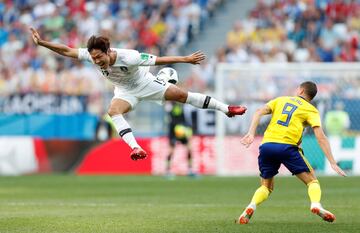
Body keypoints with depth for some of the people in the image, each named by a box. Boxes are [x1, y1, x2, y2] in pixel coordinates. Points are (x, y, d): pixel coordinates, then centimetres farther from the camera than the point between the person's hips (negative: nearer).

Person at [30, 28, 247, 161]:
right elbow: (67, 50, -24)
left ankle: (226, 109, 14)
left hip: (146, 83, -3)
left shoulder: (128, 57, -40)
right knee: (114, 111, -27)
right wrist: (42, 43, -32)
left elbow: (159, 59, -35)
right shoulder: (92, 55, -29)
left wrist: (186, 59, -31)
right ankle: (136, 148, -32)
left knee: (181, 95, -1)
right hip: (125, 91, 3)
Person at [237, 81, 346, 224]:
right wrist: (332, 163, -1)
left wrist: (251, 134, -3)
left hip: (267, 145, 3)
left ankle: (251, 207, -9)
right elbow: (320, 137, 1)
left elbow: (259, 112, 7)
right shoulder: (311, 110, 13)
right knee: (312, 180, 9)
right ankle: (316, 205, -20)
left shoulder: (280, 100, 23)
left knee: (266, 186, 19)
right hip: (287, 147, -3)